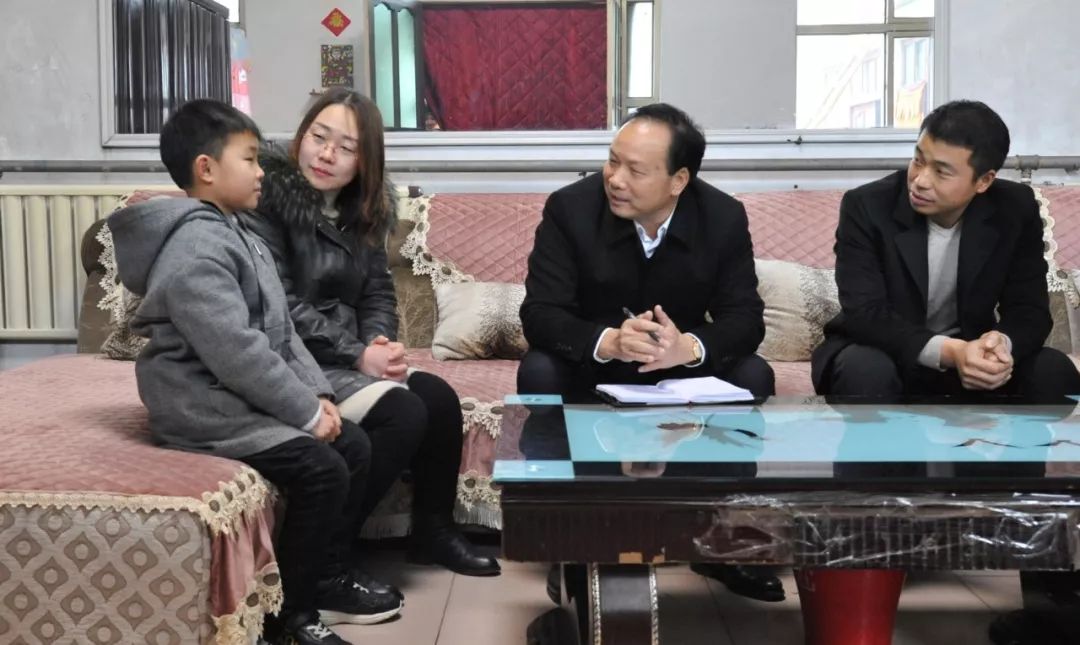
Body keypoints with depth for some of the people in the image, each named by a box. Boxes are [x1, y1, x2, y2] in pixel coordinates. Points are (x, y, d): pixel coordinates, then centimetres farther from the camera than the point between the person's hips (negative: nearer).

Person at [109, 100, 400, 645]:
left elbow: (279, 330, 14)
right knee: (321, 471, -20)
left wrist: (316, 392, 3)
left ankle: (328, 582, 18)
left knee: (355, 446, 6)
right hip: (207, 405, -10)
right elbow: (236, 353, -27)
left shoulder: (232, 234, 14)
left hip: (246, 396, 10)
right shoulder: (195, 249, -21)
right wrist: (307, 411, -20)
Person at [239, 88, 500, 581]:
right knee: (403, 413, -23)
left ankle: (433, 532, 11)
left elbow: (377, 291, 11)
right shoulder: (265, 196, -14)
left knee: (440, 397, -10)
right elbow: (278, 307, -20)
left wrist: (381, 343, -11)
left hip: (348, 356, 8)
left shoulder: (363, 208, 9)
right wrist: (358, 355, -21)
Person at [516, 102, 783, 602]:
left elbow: (745, 318, -16)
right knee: (538, 372, -31)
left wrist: (688, 347, -40)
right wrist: (609, 341, -45)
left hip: (681, 367, 2)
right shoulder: (569, 207, -19)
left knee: (753, 377, -24)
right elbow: (539, 315, -24)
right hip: (592, 363, -1)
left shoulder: (724, 218, -14)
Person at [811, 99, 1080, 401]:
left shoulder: (1016, 210, -10)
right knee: (865, 371, -37)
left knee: (1053, 371, -22)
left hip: (967, 353, 3)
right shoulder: (866, 206, -19)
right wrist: (948, 351, -41)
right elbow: (864, 315, -26)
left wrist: (1002, 344, -35)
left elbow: (1030, 309, -9)